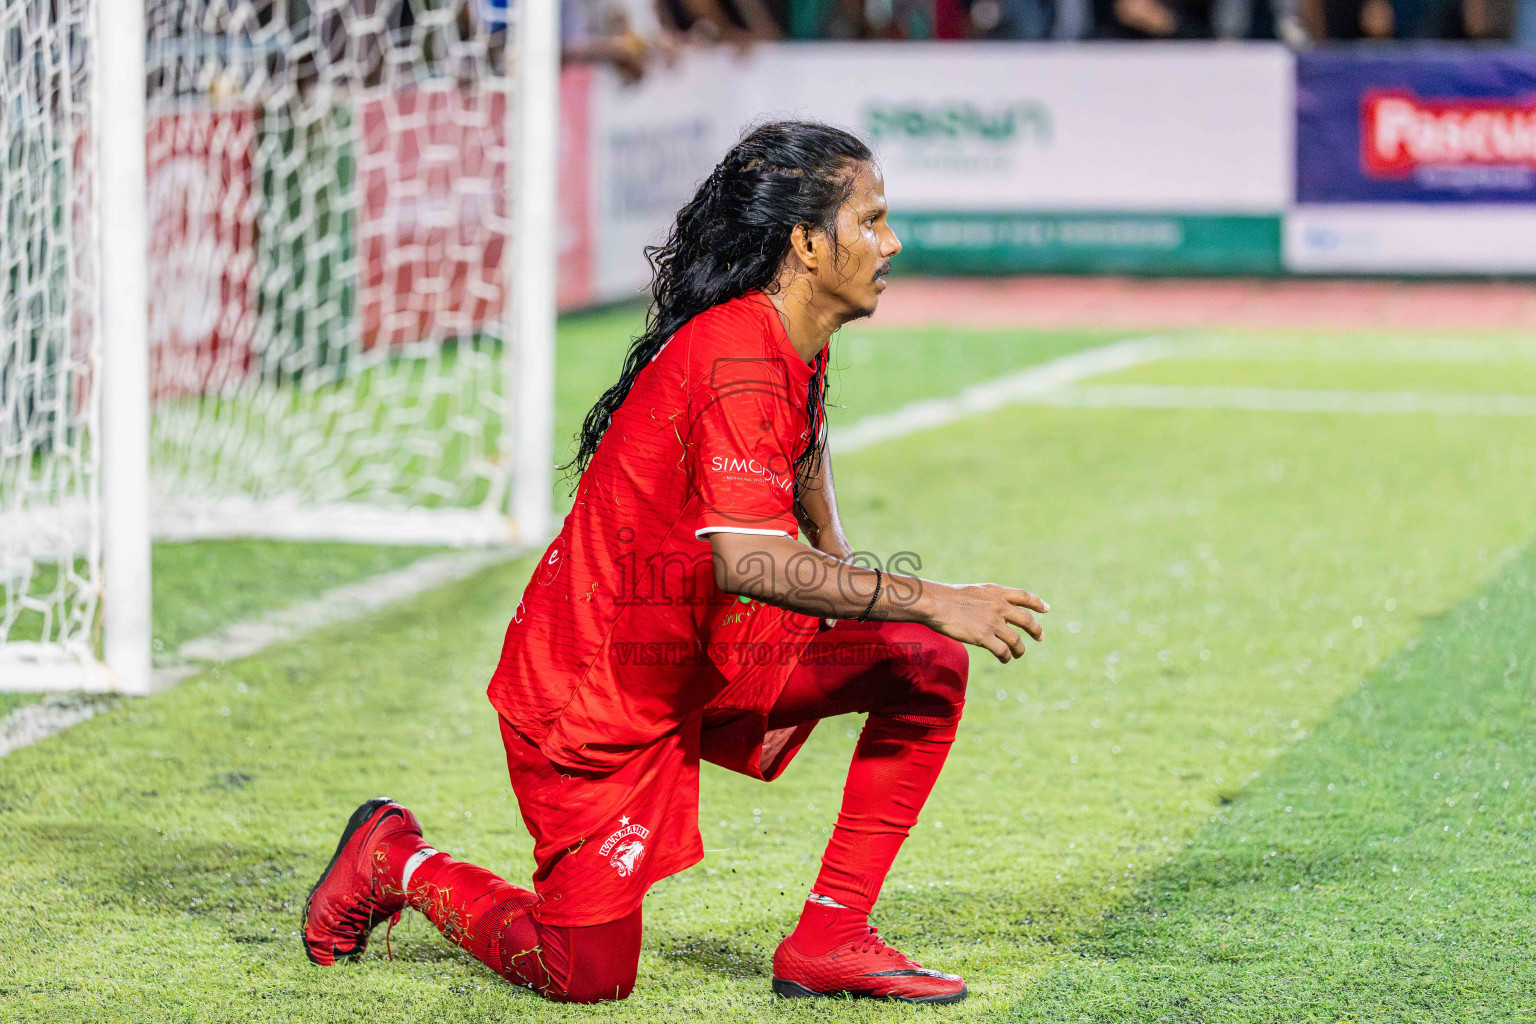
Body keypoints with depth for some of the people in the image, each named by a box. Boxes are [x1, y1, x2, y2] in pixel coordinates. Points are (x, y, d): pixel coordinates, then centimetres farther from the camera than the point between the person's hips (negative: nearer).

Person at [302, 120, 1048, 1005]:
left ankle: (831, 939, 0)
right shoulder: (739, 355, -27)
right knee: (588, 977, -5)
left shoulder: (800, 346, 3)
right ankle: (400, 863, 20)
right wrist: (928, 600, -40)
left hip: (702, 654, 9)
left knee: (928, 667, -4)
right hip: (592, 691, -9)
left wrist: (849, 584, 17)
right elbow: (745, 561, -41)